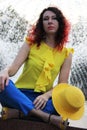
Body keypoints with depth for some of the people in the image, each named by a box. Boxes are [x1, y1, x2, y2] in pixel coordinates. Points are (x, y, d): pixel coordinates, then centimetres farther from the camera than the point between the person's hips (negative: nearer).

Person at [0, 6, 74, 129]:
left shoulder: (66, 53, 4)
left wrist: (46, 95, -23)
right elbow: (14, 67, -8)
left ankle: (18, 112, -32)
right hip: (20, 95, 0)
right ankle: (47, 117, -37)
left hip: (42, 98, 1)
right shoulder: (31, 43, 4)